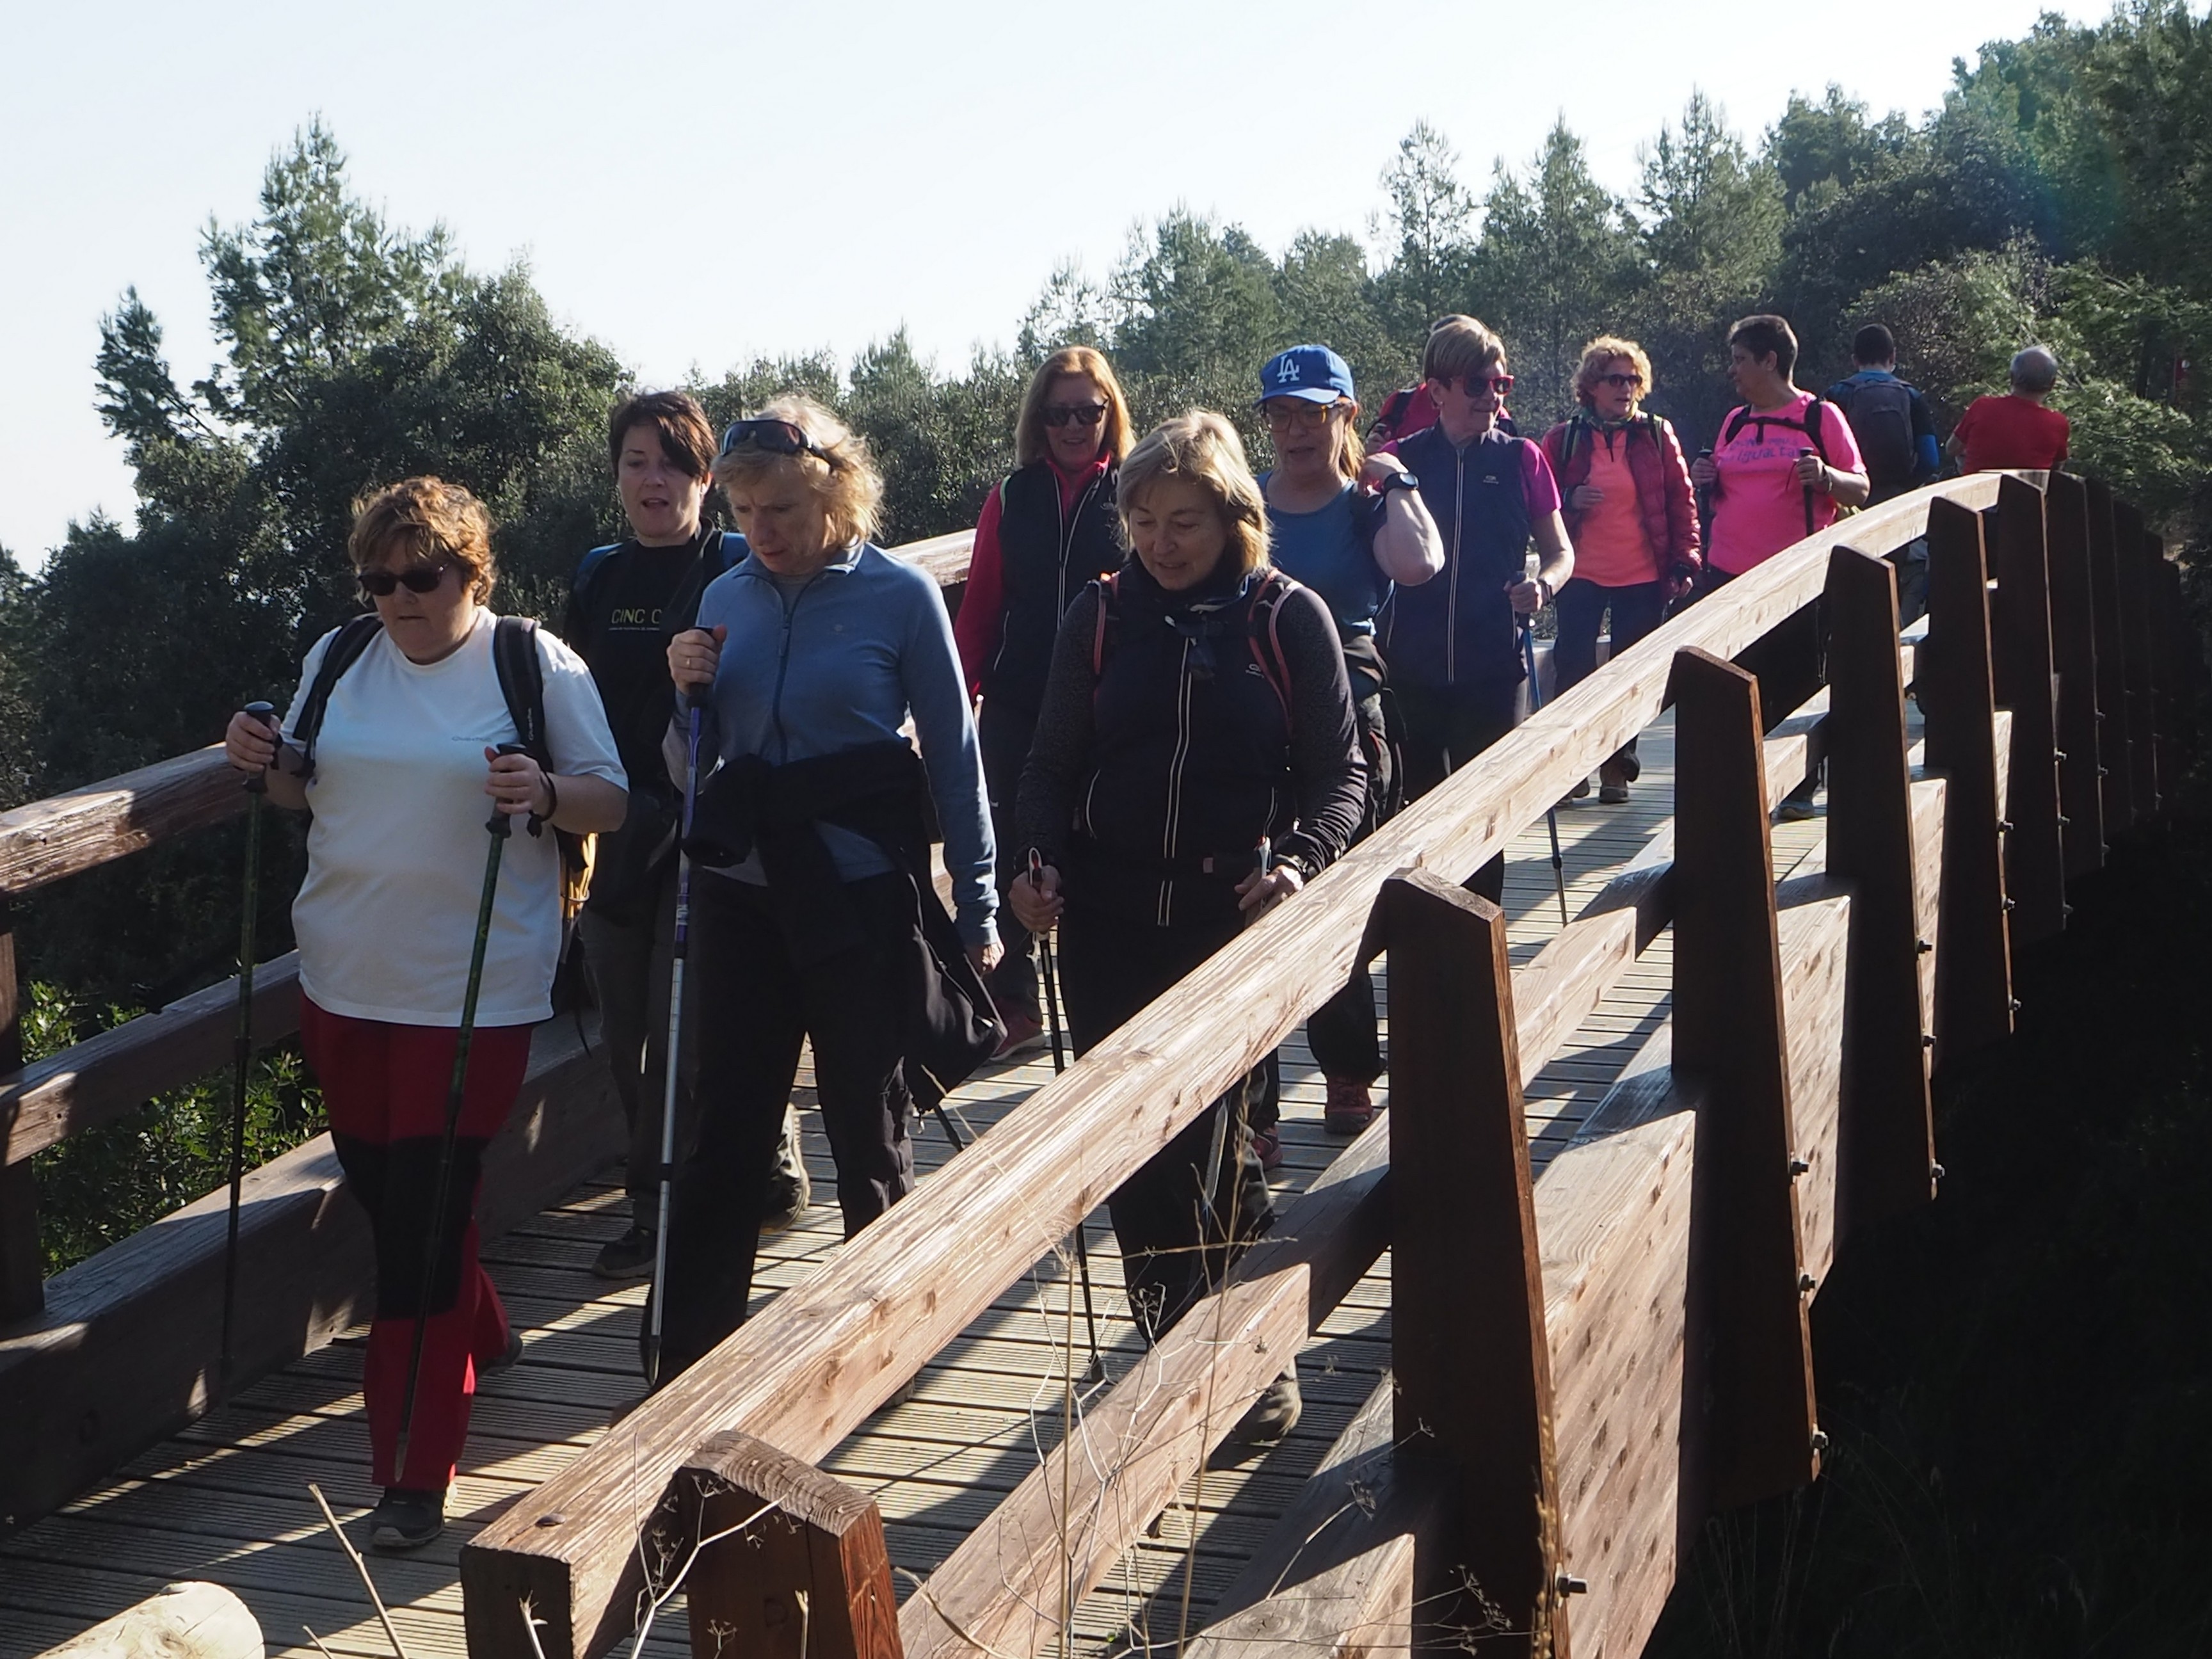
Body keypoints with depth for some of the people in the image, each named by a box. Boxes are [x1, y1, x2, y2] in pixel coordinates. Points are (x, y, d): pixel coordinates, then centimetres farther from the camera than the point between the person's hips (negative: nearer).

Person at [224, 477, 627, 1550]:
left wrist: (545, 795, -25)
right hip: (346, 978, 6)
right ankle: (478, 1335, 46)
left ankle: (416, 1476, 0)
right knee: (377, 1185, 18)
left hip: (472, 988, -6)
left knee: (425, 1214, -8)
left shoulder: (535, 664, -6)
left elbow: (610, 800, -5)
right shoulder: (337, 660, 7)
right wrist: (266, 762, -3)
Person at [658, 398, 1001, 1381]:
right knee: (726, 1123, 5)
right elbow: (702, 760, 14)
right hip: (743, 889, 4)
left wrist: (977, 907, -3)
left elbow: (954, 757, -4)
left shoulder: (900, 596, -7)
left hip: (862, 893, -4)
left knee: (867, 1124, 8)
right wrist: (687, 691, -7)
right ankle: (689, 1354, 11)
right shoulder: (728, 598, 5)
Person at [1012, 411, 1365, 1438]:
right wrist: (1042, 861, -7)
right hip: (1109, 919, 3)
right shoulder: (1100, 616, 7)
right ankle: (1174, 1343, 18)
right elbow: (1053, 763, 11)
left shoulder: (1288, 618, 0)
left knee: (1200, 1142, -3)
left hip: (1232, 921, -2)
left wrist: (1301, 859, -17)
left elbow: (1338, 769, 2)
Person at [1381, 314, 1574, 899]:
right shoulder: (1401, 458, 3)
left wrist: (1542, 585, -13)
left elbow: (1560, 551, 7)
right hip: (1412, 668, 1)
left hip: (1491, 667, -1)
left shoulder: (1520, 458, 3)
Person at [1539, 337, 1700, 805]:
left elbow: (1682, 502, 5)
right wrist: (1570, 502, -15)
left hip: (1643, 577, 1)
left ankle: (1618, 766, 14)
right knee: (1573, 669, -6)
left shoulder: (1657, 436, 4)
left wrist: (1683, 561, -3)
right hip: (1582, 574, 0)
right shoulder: (1564, 439, 3)